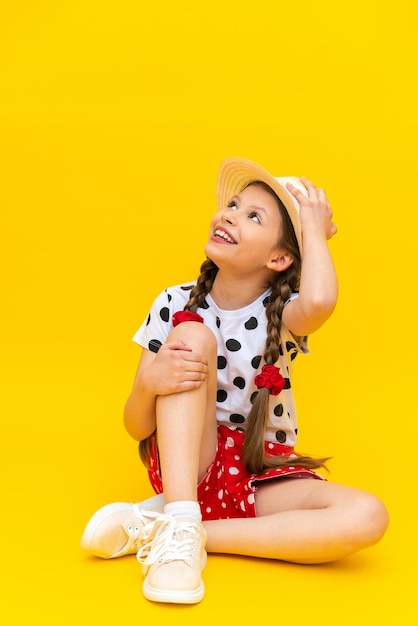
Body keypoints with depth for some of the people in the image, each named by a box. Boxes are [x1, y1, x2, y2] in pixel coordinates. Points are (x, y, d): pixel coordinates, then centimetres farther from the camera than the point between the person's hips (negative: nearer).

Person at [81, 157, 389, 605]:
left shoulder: (282, 314, -5)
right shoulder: (176, 305, -3)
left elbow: (320, 301, -34)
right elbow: (136, 427, -4)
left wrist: (314, 229, -15)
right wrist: (149, 382, -28)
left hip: (262, 477, 1)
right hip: (187, 464, 0)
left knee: (366, 517, -28)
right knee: (194, 336, -21)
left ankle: (157, 527, -24)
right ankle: (180, 525, -31)